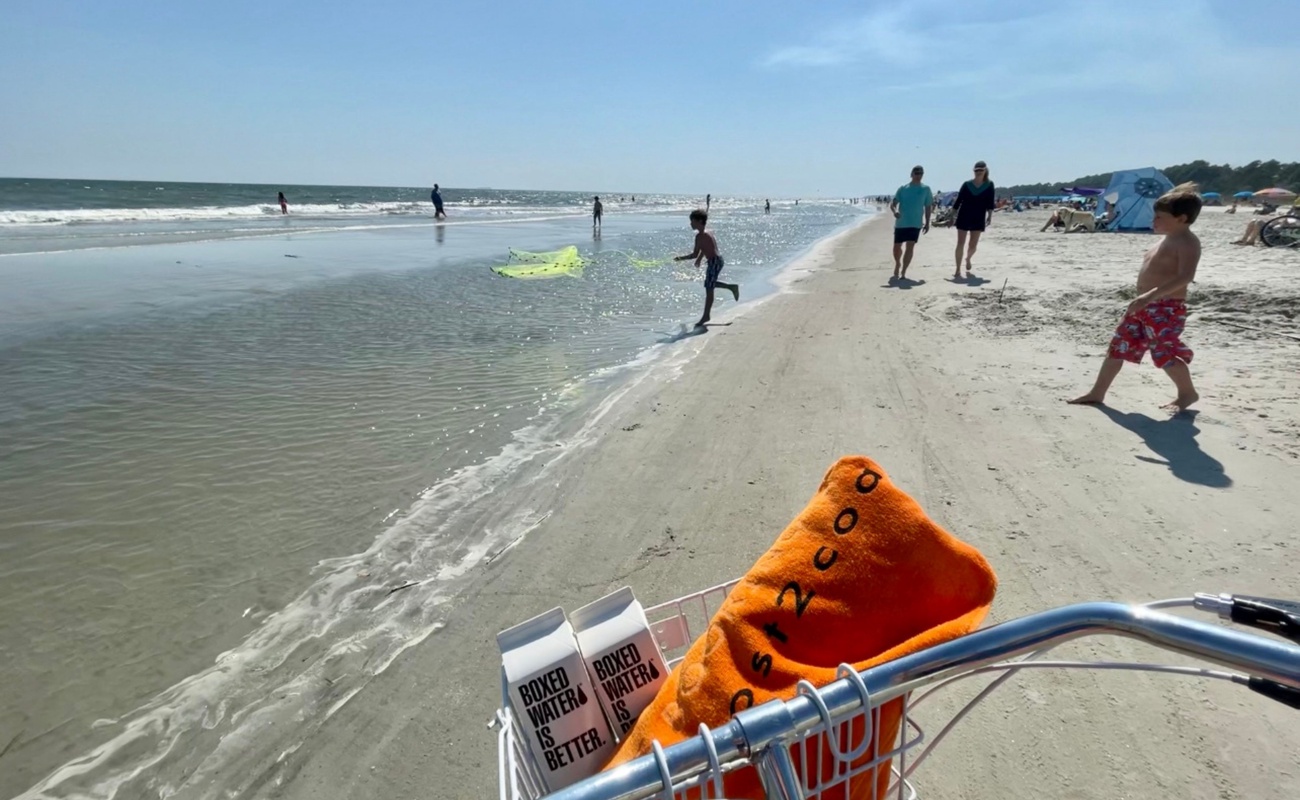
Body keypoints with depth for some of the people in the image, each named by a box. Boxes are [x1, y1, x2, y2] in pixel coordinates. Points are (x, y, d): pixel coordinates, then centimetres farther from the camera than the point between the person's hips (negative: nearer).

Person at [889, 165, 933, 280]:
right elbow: (892, 203, -2)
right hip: (901, 223, 0)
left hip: (916, 224, 0)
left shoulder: (926, 189, 5)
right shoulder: (903, 188, 3)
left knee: (909, 248, -8)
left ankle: (903, 272, -1)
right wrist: (894, 211, -24)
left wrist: (927, 223, 6)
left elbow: (928, 207, 10)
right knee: (897, 247, 7)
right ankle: (897, 264, 37)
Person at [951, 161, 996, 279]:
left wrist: (990, 215, -11)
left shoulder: (989, 185, 0)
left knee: (973, 245, 8)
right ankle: (958, 271, 1)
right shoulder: (967, 184, 0)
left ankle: (968, 259, 42)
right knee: (960, 244, -4)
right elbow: (958, 201, 3)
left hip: (978, 219, 1)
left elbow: (990, 202, -2)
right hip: (963, 217, -1)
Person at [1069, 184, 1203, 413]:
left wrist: (1151, 295, -37)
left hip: (1167, 308, -10)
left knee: (1165, 354, -5)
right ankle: (1097, 392, 14)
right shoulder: (1167, 240, 17)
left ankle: (1188, 393, 19)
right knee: (1118, 346, 8)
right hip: (1145, 306, 10)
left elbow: (1185, 276, -28)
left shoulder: (1187, 242, -14)